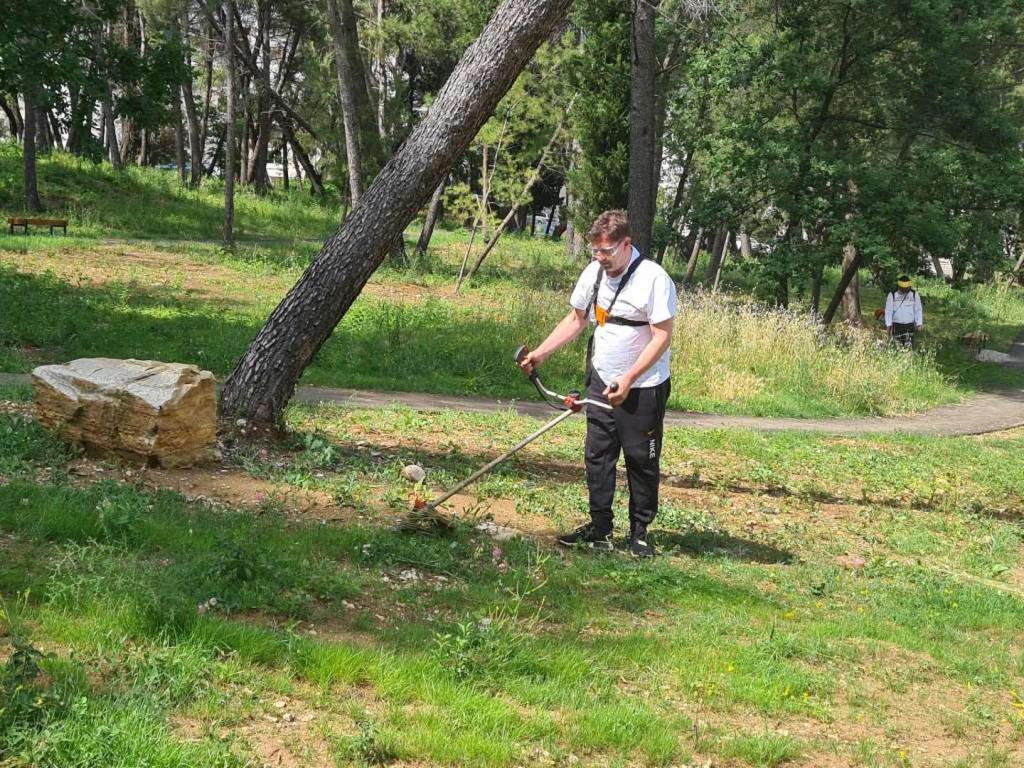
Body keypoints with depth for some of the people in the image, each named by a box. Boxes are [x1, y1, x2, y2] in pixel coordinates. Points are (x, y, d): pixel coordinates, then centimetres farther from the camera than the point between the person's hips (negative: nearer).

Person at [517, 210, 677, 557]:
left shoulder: (654, 279, -18)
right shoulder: (594, 272, 3)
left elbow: (662, 336, -19)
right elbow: (576, 320, 14)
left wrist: (628, 379, -24)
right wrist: (539, 353, 4)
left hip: (644, 388, -6)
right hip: (601, 381, 6)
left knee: (642, 460, 4)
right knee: (597, 455, 7)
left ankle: (640, 532, 16)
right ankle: (600, 529, 15)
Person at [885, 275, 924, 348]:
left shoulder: (914, 295, 1)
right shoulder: (892, 295, -2)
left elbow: (918, 310, 6)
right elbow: (888, 311, 0)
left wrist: (919, 323, 2)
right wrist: (888, 324, -6)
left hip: (909, 325, 0)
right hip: (896, 325, 0)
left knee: (909, 347, -7)